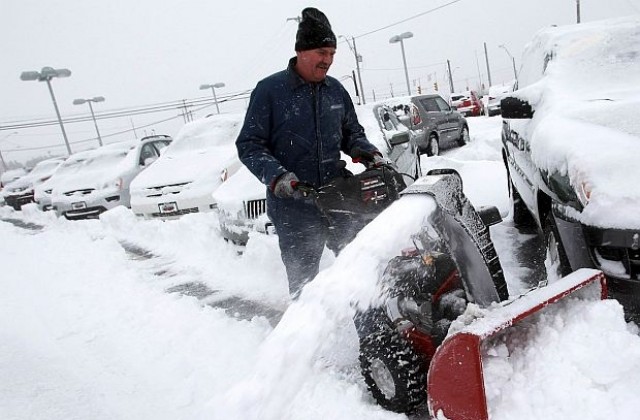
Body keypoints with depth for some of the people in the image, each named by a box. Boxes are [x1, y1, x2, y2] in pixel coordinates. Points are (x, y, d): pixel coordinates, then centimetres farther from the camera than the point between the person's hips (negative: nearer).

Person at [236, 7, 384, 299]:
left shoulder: (336, 90, 10)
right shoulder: (270, 90, -5)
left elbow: (352, 133, 20)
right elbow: (249, 144, -6)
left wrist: (367, 152, -1)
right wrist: (276, 175, -21)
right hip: (293, 206, -4)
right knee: (302, 280, 5)